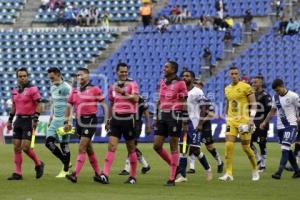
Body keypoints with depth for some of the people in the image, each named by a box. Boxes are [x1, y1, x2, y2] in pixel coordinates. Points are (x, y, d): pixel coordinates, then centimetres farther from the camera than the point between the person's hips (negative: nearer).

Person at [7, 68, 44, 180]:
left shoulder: (33, 89, -8)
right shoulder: (15, 91, 12)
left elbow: (38, 105, -10)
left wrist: (35, 119, -18)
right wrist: (10, 120, 18)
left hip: (29, 120, -7)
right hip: (18, 120, 7)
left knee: (25, 147, -12)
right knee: (16, 147, 3)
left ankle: (39, 164, 12)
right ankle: (18, 173, 7)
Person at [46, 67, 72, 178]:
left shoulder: (66, 88, -12)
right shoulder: (53, 88, 14)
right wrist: (50, 119, 21)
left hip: (63, 119, -8)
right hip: (55, 119, 8)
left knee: (64, 144, -4)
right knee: (49, 142, -1)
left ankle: (66, 170, 6)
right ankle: (65, 163, 14)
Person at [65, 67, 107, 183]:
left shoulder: (94, 89, -4)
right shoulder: (74, 91, 11)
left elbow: (103, 105, -2)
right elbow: (69, 106, 15)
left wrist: (106, 120, -6)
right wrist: (67, 122, 6)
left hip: (90, 120, -6)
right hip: (79, 121, 7)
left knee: (81, 148, -14)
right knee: (89, 149, 13)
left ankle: (75, 175, -19)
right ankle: (98, 174, 23)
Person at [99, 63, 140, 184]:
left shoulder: (132, 84, 0)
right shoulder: (113, 87, 14)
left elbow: (135, 99, -15)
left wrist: (123, 92, -25)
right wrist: (108, 120, 21)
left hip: (128, 118, -3)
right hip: (115, 118, 3)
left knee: (131, 149, 5)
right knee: (111, 146, -9)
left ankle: (133, 176, 15)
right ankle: (105, 174, -17)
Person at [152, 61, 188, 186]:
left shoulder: (180, 83, -8)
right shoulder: (162, 83, 13)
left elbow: (184, 104, -8)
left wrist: (185, 122, -10)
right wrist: (156, 118, 16)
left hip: (174, 116, -7)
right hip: (162, 116, 7)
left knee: (173, 147, -2)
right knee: (157, 146, 2)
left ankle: (172, 178, 2)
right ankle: (173, 166, 23)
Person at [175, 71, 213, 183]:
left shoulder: (198, 92, -6)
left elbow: (202, 109, -8)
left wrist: (200, 124, -15)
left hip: (194, 124, -5)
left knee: (195, 150, -5)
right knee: (182, 149, 0)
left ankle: (207, 169, 18)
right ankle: (183, 175, 1)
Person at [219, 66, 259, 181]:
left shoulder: (246, 87, -5)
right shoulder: (227, 89, 12)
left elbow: (253, 104, -7)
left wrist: (251, 119, -15)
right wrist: (227, 119, 21)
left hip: (243, 120, -5)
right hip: (231, 121, 5)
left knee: (246, 147, 1)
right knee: (228, 145, -10)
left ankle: (255, 170, 22)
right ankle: (228, 174, -9)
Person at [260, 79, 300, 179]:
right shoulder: (275, 97, 9)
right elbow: (272, 111, 18)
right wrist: (265, 122, 13)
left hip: (291, 126, -7)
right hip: (280, 126, 7)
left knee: (285, 148, -17)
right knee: (287, 150, 10)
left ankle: (279, 172, -23)